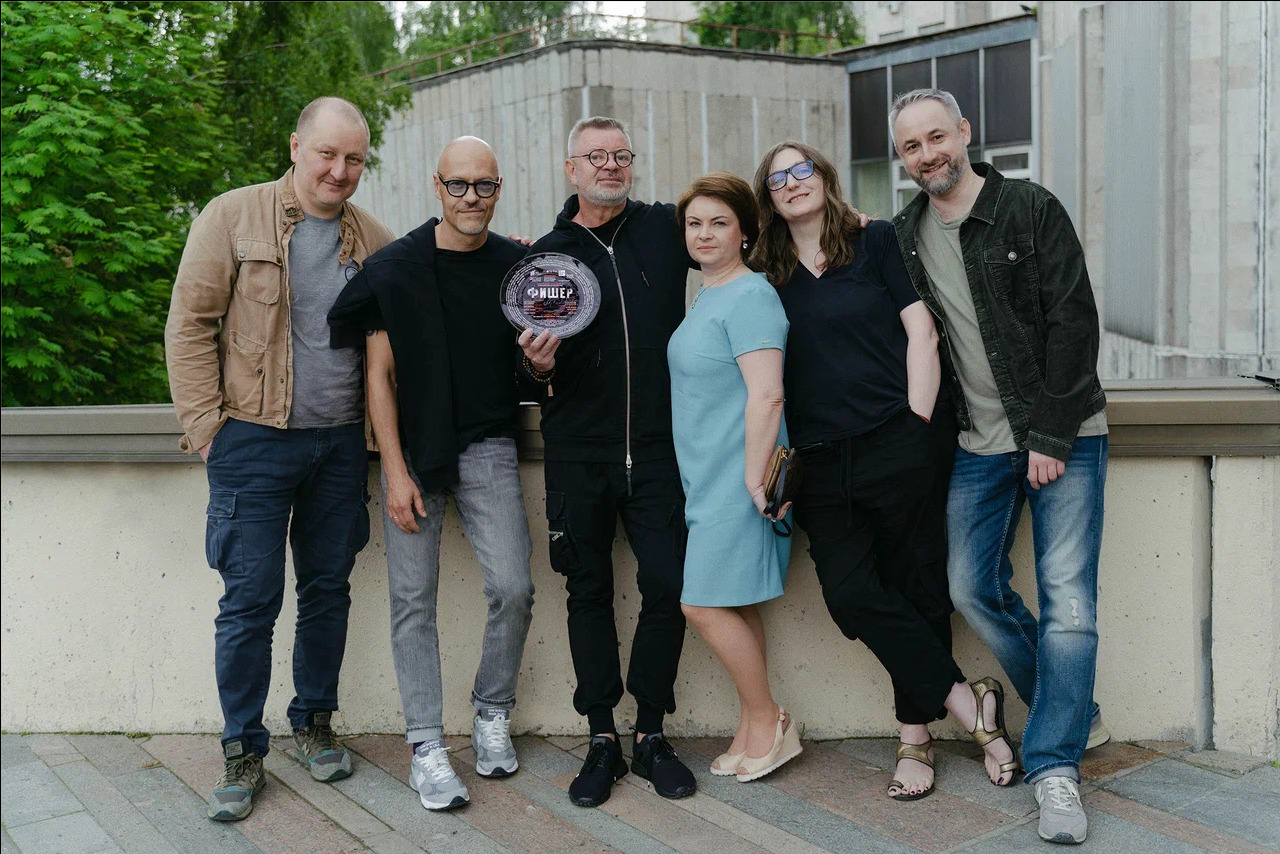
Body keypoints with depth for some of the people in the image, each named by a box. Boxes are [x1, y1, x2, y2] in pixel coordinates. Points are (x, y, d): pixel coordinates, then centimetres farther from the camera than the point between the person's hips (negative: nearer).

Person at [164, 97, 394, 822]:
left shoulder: (373, 239, 7)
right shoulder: (233, 217, -2)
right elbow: (190, 324, -4)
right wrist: (206, 425, -7)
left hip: (341, 443, 4)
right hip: (255, 442, -3)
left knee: (329, 591, 12)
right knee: (251, 599, 0)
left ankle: (315, 722, 30)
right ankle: (243, 751, 15)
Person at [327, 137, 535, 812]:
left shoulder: (518, 266, 3)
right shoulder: (392, 267, -2)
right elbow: (379, 374, -2)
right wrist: (395, 471, -9)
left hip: (488, 447, 1)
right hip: (412, 451, -1)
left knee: (512, 588, -8)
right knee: (413, 599, 0)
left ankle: (491, 714, 16)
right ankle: (426, 745, 11)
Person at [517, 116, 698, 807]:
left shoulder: (665, 228, 6)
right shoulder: (543, 256, 7)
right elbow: (534, 371, 10)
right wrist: (539, 367, -13)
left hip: (657, 447, 0)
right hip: (578, 452, 0)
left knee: (667, 586, -2)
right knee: (589, 593, 6)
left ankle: (650, 733, 15)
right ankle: (602, 739, 18)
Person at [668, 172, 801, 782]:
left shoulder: (750, 297, -15)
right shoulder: (705, 297, 15)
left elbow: (766, 396, -22)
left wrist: (754, 478, -22)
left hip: (737, 480, -9)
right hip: (708, 480, 9)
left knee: (704, 603, -6)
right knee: (732, 603, 11)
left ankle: (769, 723, 9)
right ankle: (753, 731, 21)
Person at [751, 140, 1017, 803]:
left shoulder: (874, 241, 6)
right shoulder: (768, 275, 13)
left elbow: (920, 329, 1)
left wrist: (919, 419, -6)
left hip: (895, 443, -3)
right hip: (819, 463, 3)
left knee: (914, 588, 1)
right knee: (851, 593, -9)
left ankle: (916, 735, 15)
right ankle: (966, 700, 5)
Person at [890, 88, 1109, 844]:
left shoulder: (1032, 209, -6)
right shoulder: (904, 236, 7)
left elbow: (1073, 325, -10)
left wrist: (1053, 438, -14)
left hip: (1064, 438, -4)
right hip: (980, 443, 5)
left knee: (1068, 599, -7)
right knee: (972, 586, 4)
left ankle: (1055, 765, 4)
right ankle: (1071, 708, 25)